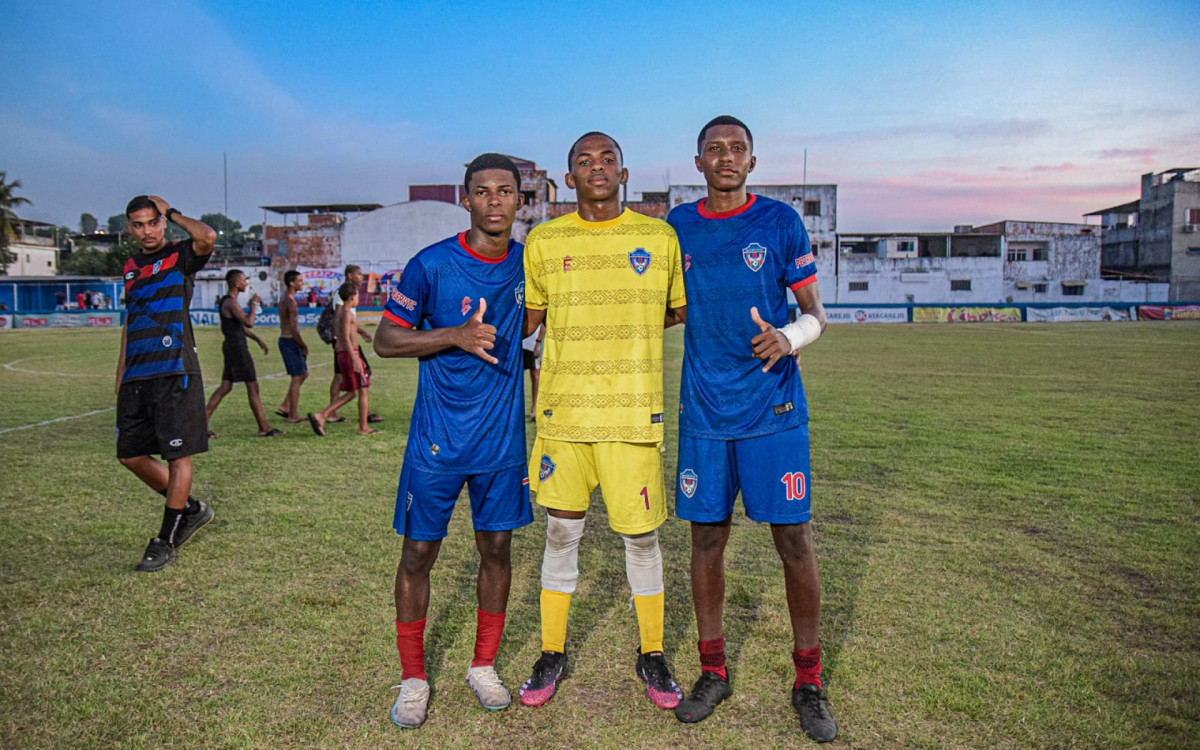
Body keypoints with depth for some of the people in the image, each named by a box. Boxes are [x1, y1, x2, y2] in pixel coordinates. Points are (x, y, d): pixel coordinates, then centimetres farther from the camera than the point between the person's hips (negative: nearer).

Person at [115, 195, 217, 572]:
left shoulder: (180, 255, -1)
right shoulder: (131, 266, 19)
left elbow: (207, 237, -25)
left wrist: (171, 211, -8)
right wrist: (121, 371, 22)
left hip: (175, 373, -7)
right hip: (137, 375, 7)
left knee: (178, 456, -3)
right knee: (130, 455, 9)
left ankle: (166, 542, 7)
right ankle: (190, 509, 26)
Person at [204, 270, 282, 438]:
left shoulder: (228, 301, 17)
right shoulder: (231, 303, -16)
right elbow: (249, 323, -24)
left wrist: (258, 339, 24)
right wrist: (254, 305, -11)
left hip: (231, 346, 10)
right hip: (237, 347, -10)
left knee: (225, 386, 11)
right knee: (253, 387, -4)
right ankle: (264, 428, 1)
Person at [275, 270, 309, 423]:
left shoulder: (284, 300, 14)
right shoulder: (290, 302, -17)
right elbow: (293, 329, -21)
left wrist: (300, 345, 17)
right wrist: (304, 345, -11)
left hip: (285, 340, 10)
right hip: (290, 342, -10)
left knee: (303, 374, 17)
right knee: (297, 378, -4)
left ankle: (285, 407, 17)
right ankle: (293, 415, 2)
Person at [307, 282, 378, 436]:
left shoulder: (340, 311, 17)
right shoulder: (347, 312, -12)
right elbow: (346, 338, -20)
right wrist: (355, 360, -23)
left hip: (341, 354, 9)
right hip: (350, 354, -9)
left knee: (351, 393, 12)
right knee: (364, 390, 1)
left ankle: (321, 416, 3)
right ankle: (364, 427, 6)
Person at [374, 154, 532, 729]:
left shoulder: (529, 264, 2)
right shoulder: (431, 264, -9)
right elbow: (385, 341, -6)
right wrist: (456, 335, -19)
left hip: (503, 438, 3)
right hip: (437, 440, -3)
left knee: (497, 548, 10)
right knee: (419, 551, 5)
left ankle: (483, 666, 29)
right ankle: (413, 677, 23)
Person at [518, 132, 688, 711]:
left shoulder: (659, 236, 4)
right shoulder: (543, 242, 6)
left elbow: (682, 311, 15)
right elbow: (528, 319, 15)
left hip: (633, 412, -1)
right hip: (562, 409, 1)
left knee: (641, 534, 6)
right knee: (561, 532, 9)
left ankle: (651, 656, 26)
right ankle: (552, 656, 26)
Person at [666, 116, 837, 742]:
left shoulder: (779, 222, 0)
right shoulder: (678, 226, 8)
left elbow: (815, 314, 2)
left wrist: (788, 338, -19)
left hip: (773, 410, -2)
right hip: (704, 413, 3)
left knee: (794, 541, 0)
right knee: (706, 538, 8)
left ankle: (808, 681, 18)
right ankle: (713, 671, 25)